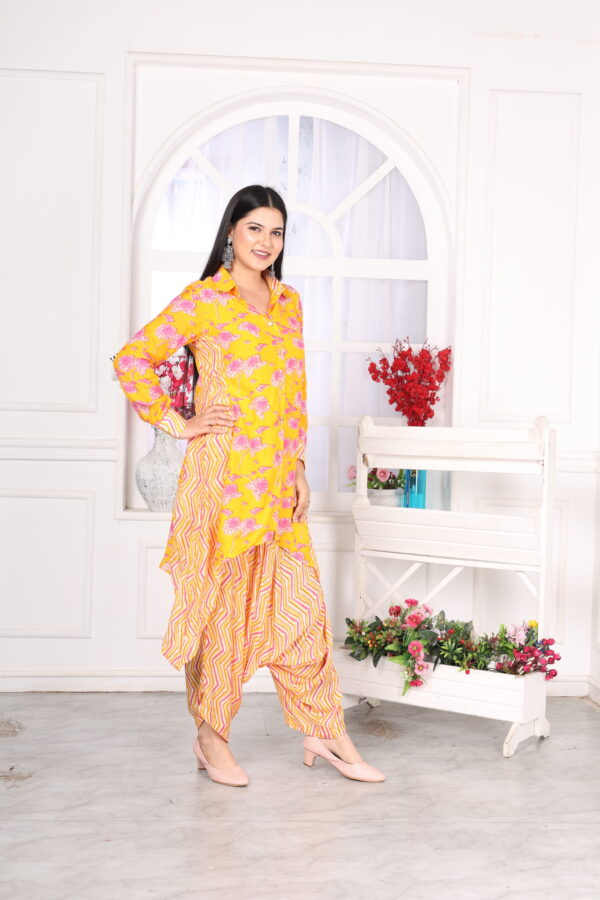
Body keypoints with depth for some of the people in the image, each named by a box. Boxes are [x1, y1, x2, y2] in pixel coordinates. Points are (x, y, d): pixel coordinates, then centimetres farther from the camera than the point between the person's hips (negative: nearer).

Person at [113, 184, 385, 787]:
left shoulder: (288, 303, 16)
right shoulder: (202, 300, -3)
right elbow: (131, 360, -7)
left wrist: (298, 466, 12)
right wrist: (175, 423, -7)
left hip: (276, 477, 6)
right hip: (223, 472, -5)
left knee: (299, 601, 7)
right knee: (220, 602, 3)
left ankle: (323, 731, 19)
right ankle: (211, 738, 19)